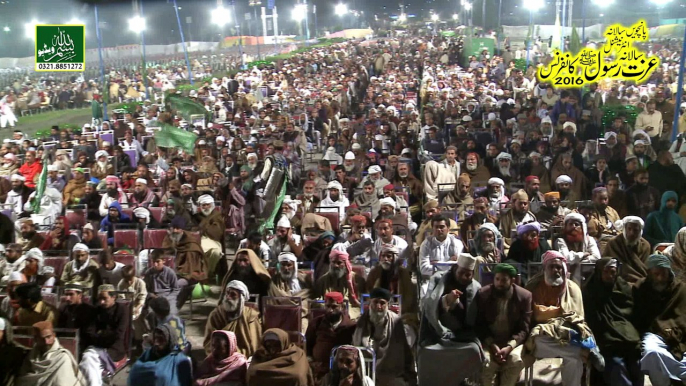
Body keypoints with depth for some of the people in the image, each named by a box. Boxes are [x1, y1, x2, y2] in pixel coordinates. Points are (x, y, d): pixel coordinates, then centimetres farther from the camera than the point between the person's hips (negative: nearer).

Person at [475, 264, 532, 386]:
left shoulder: (524, 296, -5)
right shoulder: (482, 294, -5)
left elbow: (524, 329, -5)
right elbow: (479, 325, -1)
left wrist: (509, 346, -22)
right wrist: (492, 345, -17)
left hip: (513, 341, 0)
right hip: (488, 340, 0)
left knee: (516, 361, -30)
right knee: (485, 361, -29)